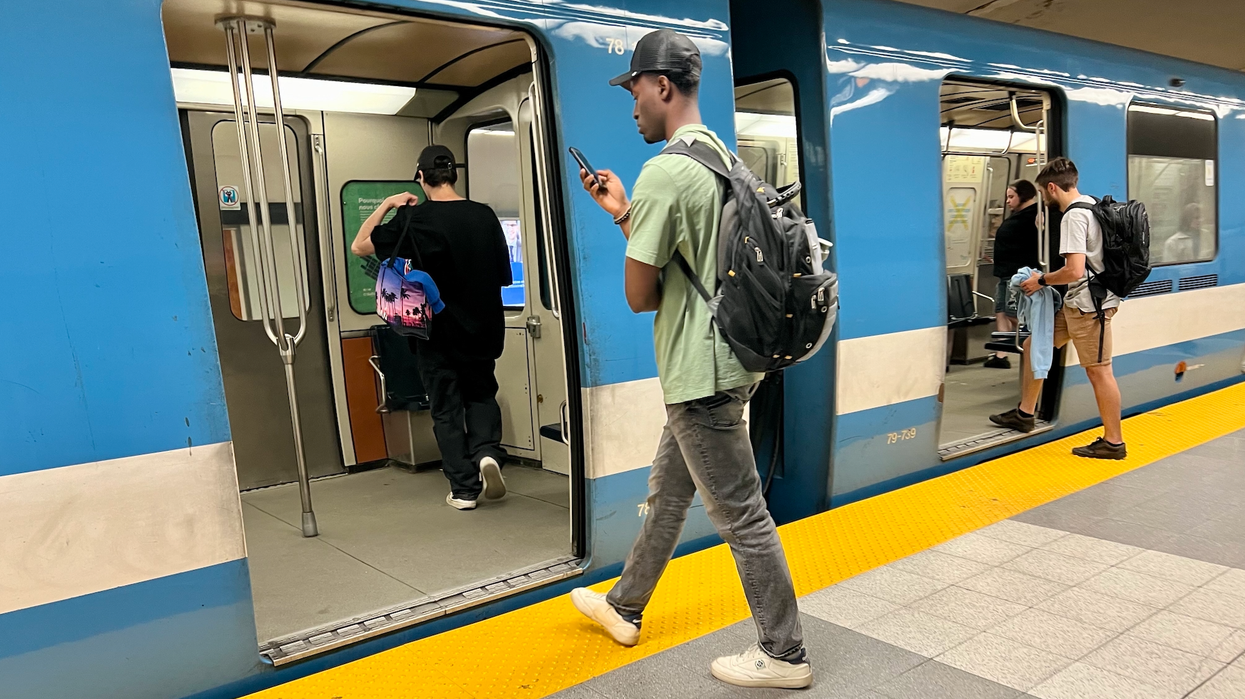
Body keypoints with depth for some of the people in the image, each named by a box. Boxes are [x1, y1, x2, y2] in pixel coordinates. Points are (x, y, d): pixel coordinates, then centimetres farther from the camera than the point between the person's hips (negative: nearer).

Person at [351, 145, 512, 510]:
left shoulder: (414, 219, -12)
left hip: (438, 331, -2)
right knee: (482, 395, 21)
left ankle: (464, 488, 10)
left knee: (447, 409, 9)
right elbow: (503, 276, 3)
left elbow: (359, 247, -2)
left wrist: (386, 204, 4)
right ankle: (487, 450, -4)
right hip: (483, 328, 2)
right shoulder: (484, 215, -4)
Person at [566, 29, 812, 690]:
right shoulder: (726, 160, 10)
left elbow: (640, 295, -17)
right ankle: (624, 607, 39)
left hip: (700, 375, -10)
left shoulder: (663, 173, -20)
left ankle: (784, 655, 19)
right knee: (666, 494, 21)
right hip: (721, 361, 10)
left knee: (741, 517, 3)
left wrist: (624, 215, 2)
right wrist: (624, 212, 13)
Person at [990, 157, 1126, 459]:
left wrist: (1041, 280, -11)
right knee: (1034, 345, 16)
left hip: (1088, 304, -11)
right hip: (1076, 302, 11)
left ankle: (1113, 442, 8)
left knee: (1098, 370, -2)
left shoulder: (1074, 216, -20)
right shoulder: (1090, 204, 11)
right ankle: (1025, 413, 25)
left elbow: (1074, 271, -28)